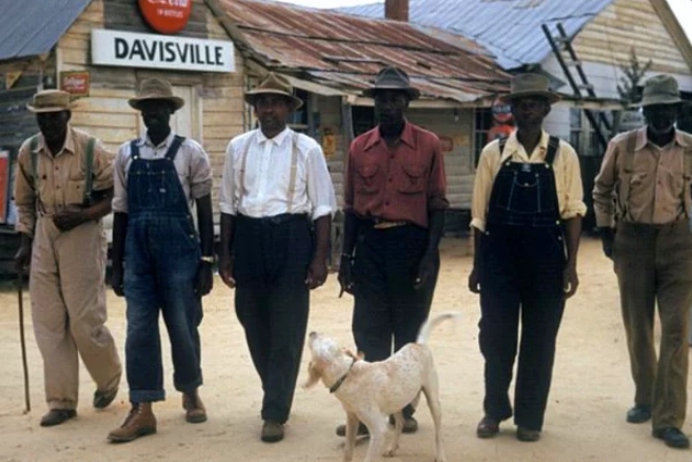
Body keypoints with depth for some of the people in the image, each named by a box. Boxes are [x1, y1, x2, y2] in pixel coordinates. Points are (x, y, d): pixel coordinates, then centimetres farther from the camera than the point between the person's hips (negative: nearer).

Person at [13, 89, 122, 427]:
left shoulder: (90, 149, -10)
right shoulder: (28, 152, 3)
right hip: (44, 236, 5)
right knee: (48, 322, 5)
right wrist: (25, 243, 10)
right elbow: (24, 201, 14)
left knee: (85, 319, -2)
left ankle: (109, 377, 27)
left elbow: (114, 195, -7)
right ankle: (61, 401, 15)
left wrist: (81, 215, -19)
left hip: (82, 235, -4)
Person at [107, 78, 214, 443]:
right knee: (139, 330, 2)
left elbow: (204, 209, -1)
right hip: (138, 252, 3)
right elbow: (121, 211, 9)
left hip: (179, 250, -2)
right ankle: (142, 410, 8)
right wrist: (117, 265, 9)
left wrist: (207, 262, -4)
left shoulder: (190, 152, -2)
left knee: (183, 328, 7)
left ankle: (190, 395, 29)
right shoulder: (126, 154, 7)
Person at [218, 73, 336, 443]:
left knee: (287, 328, -1)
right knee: (254, 324, 13)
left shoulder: (306, 149, -2)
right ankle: (276, 394, 35)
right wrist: (225, 253, 8)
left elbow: (322, 207, -2)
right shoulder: (238, 147, 6)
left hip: (291, 238, -3)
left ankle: (275, 412, 11)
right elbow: (228, 204, 11)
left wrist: (320, 258, -7)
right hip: (248, 238, 3)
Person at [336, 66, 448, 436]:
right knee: (369, 331, 4)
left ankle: (404, 408, 23)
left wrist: (430, 254, -11)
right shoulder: (359, 147, 5)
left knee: (410, 330, 9)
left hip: (412, 243, -2)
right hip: (370, 244, 2)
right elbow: (352, 206, 9)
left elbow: (437, 205, -3)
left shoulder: (428, 144, -2)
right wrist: (346, 257, 6)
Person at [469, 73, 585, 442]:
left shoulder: (563, 155, 0)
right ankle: (494, 410, 26)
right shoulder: (493, 153, 1)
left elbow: (572, 212, 0)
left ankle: (529, 418, 23)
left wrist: (570, 264, -5)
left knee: (539, 341, 8)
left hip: (546, 258, 0)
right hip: (500, 256, 1)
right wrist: (477, 265, 5)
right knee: (495, 338, 6)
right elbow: (480, 214, 4)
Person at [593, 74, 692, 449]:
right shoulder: (622, 146, -3)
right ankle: (645, 400, 30)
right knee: (637, 327, 11)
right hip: (632, 241, 1)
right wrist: (605, 231, 4)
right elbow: (602, 190, 10)